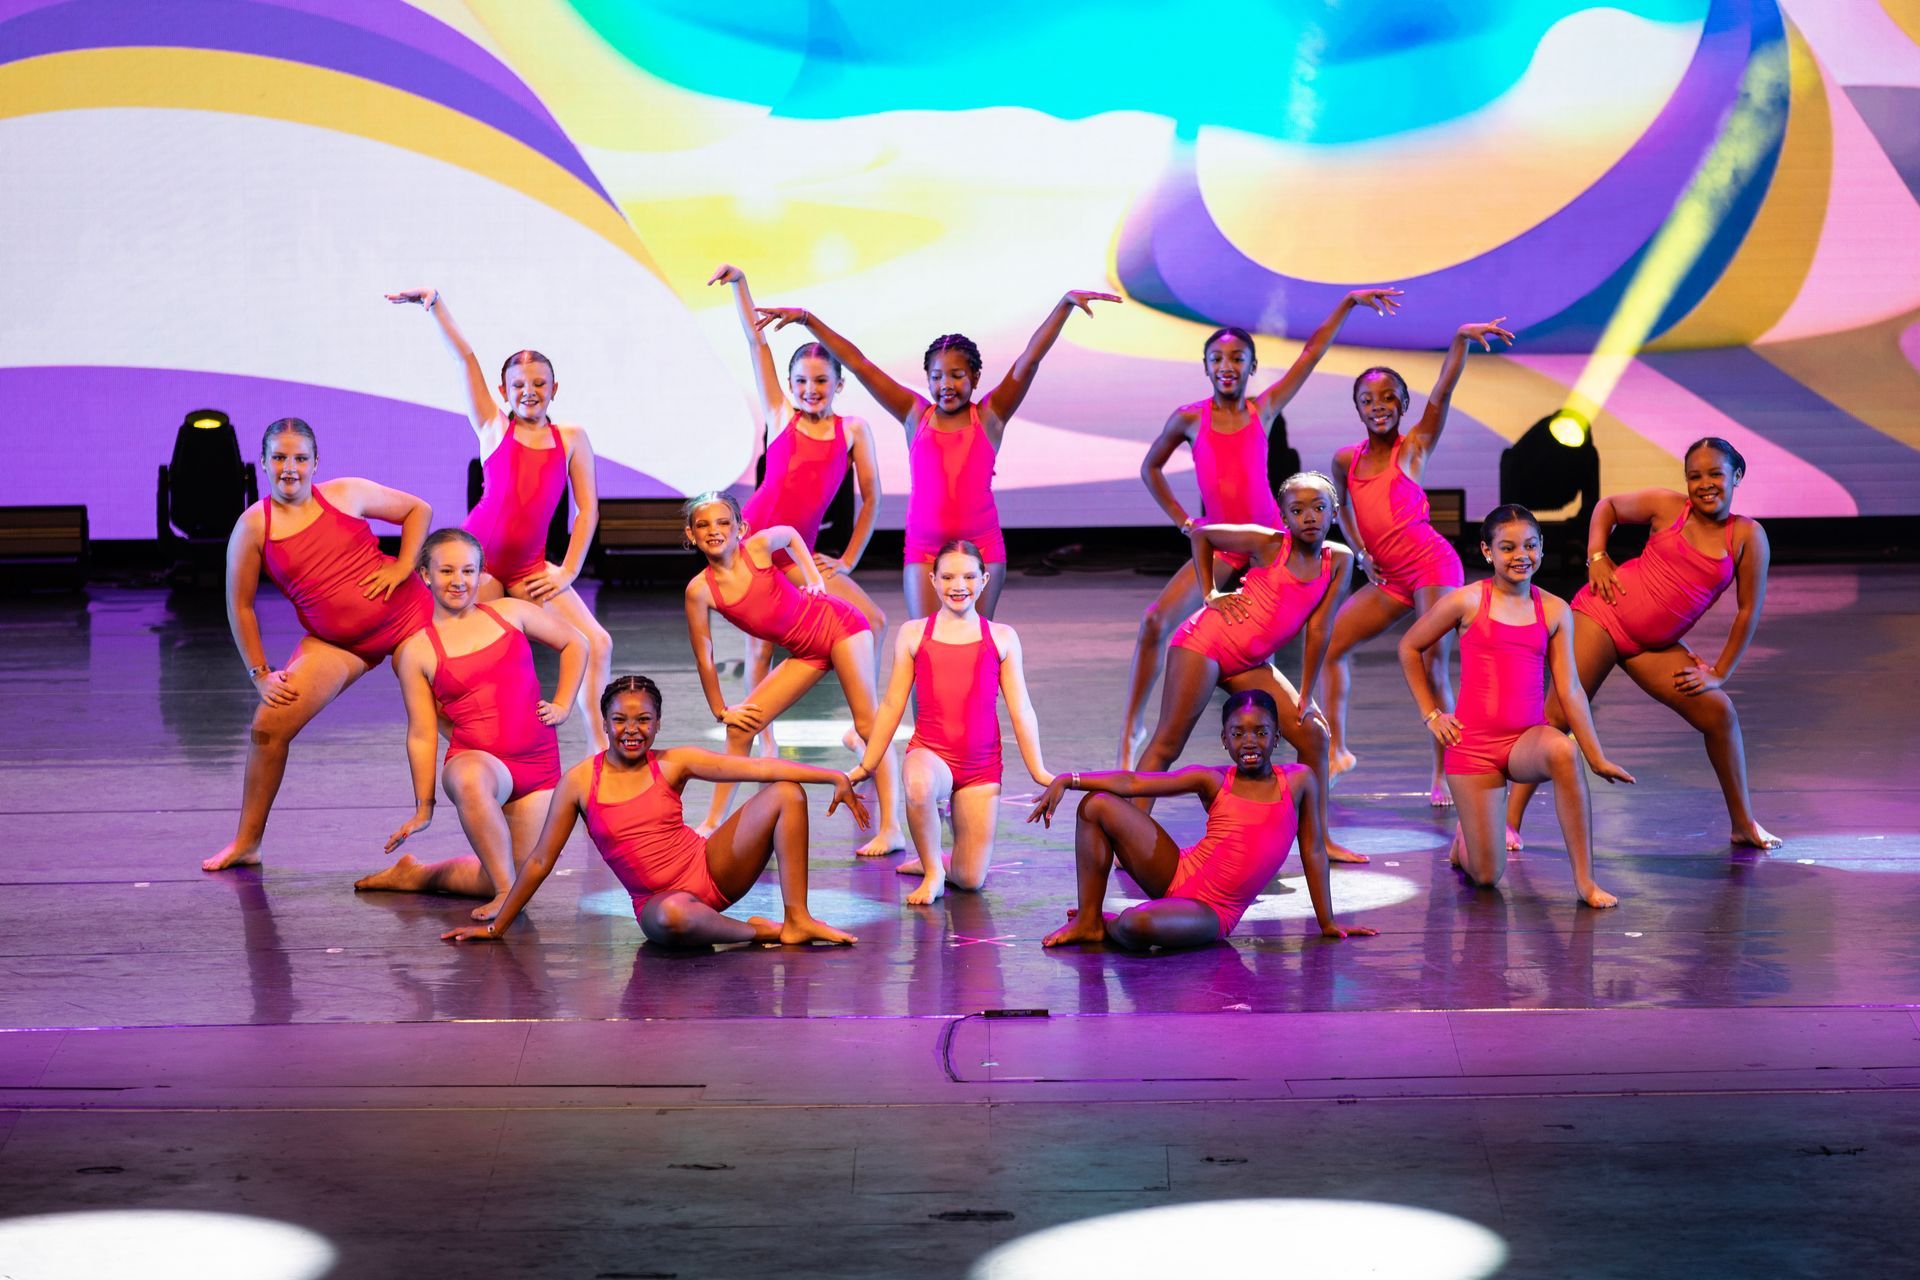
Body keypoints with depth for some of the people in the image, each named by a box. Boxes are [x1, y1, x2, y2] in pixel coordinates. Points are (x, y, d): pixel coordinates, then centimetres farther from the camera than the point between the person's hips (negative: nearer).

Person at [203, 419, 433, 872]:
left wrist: (402, 567, -7)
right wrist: (260, 674, -3)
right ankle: (247, 843, 4)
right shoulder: (253, 526, -5)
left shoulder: (346, 494, -4)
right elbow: (240, 606, 1)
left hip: (407, 616, 0)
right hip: (336, 643, 0)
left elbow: (418, 510, 8)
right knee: (268, 726, -10)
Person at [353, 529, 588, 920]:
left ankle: (417, 875, 25)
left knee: (519, 875, 0)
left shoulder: (509, 613, 7)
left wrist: (562, 705, 10)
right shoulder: (416, 652, 0)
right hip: (476, 758, -4)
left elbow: (575, 644, 20)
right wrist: (424, 808, 1)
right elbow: (421, 734, 2)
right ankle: (506, 892, -28)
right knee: (471, 781, -43)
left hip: (539, 762, 4)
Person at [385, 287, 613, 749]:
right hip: (478, 556, -2)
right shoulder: (493, 428, 2)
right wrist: (435, 303, -8)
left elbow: (587, 508, 5)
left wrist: (568, 571, -2)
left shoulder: (571, 438, 5)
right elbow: (466, 357, -3)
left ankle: (599, 746, -1)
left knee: (596, 643, -8)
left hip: (530, 567, 2)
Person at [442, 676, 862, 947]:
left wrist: (835, 778, -20)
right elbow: (540, 861, 4)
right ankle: (759, 931, -15)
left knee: (786, 793, -13)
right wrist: (495, 927, 7)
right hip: (656, 900, -3)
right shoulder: (579, 782, -4)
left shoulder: (674, 764, -2)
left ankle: (796, 919, -13)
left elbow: (758, 766, -11)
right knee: (673, 917, -43)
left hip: (712, 869, 3)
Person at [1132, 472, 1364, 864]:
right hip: (1203, 641, -6)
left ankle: (1319, 841, 7)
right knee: (1168, 743, -10)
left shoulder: (1338, 561, -1)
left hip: (1250, 663, 6)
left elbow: (1318, 632, 0)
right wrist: (1210, 594, -4)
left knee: (1313, 734, 0)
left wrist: (1305, 698, 0)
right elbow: (1200, 534, 3)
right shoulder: (1268, 544, -11)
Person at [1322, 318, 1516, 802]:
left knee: (1433, 668, -13)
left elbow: (1442, 392, -16)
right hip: (1389, 577, 6)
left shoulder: (1414, 446, -3)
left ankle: (1442, 775, -5)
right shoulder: (1346, 460, 8)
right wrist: (1361, 552, 14)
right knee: (1329, 643, 4)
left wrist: (1462, 340, -28)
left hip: (1431, 564, -6)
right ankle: (1336, 751, 14)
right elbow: (1343, 506, 28)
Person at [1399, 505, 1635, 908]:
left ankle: (1585, 880, -28)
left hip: (1528, 739, 1)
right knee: (1487, 876, -5)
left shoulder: (1555, 611, 3)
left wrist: (1597, 758, -3)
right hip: (1473, 744, -1)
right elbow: (1409, 647, 10)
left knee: (1561, 751, -38)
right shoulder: (1466, 602, -3)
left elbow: (1570, 690, 2)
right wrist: (1431, 714, 6)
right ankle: (1464, 838, 35)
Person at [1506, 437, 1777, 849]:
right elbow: (1607, 506, 14)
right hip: (1604, 613, -2)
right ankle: (1509, 822, -7)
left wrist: (1718, 674, -2)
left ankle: (1743, 823, 9)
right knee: (1558, 714, -10)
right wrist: (1596, 557, -2)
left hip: (1654, 645, 2)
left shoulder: (1747, 537, -2)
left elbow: (1748, 611, 1)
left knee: (1719, 712, -7)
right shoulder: (1667, 507, -2)